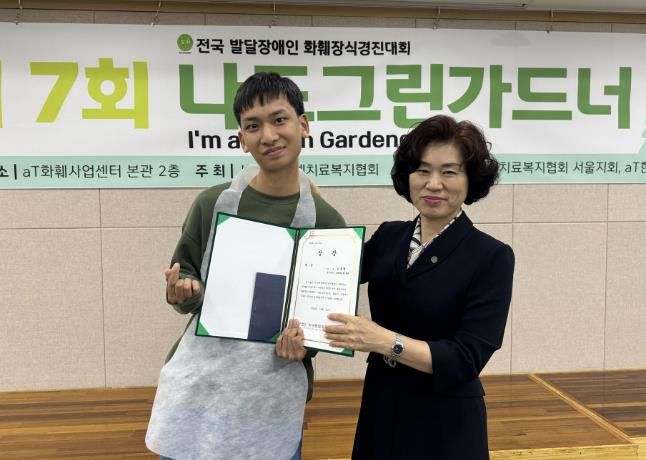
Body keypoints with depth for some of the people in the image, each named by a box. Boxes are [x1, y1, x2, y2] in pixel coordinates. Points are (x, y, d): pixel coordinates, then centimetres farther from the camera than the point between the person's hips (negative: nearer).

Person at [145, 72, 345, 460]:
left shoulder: (326, 222, -3)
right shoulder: (212, 203, -1)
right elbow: (183, 277, 7)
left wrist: (305, 338, -15)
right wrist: (183, 293, -15)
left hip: (274, 401, -1)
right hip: (196, 391, 1)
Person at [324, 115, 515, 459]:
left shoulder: (491, 257, -12)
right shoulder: (388, 237, 3)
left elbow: (466, 359, -18)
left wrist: (387, 341, -30)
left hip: (445, 427, -4)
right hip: (380, 413, 4)